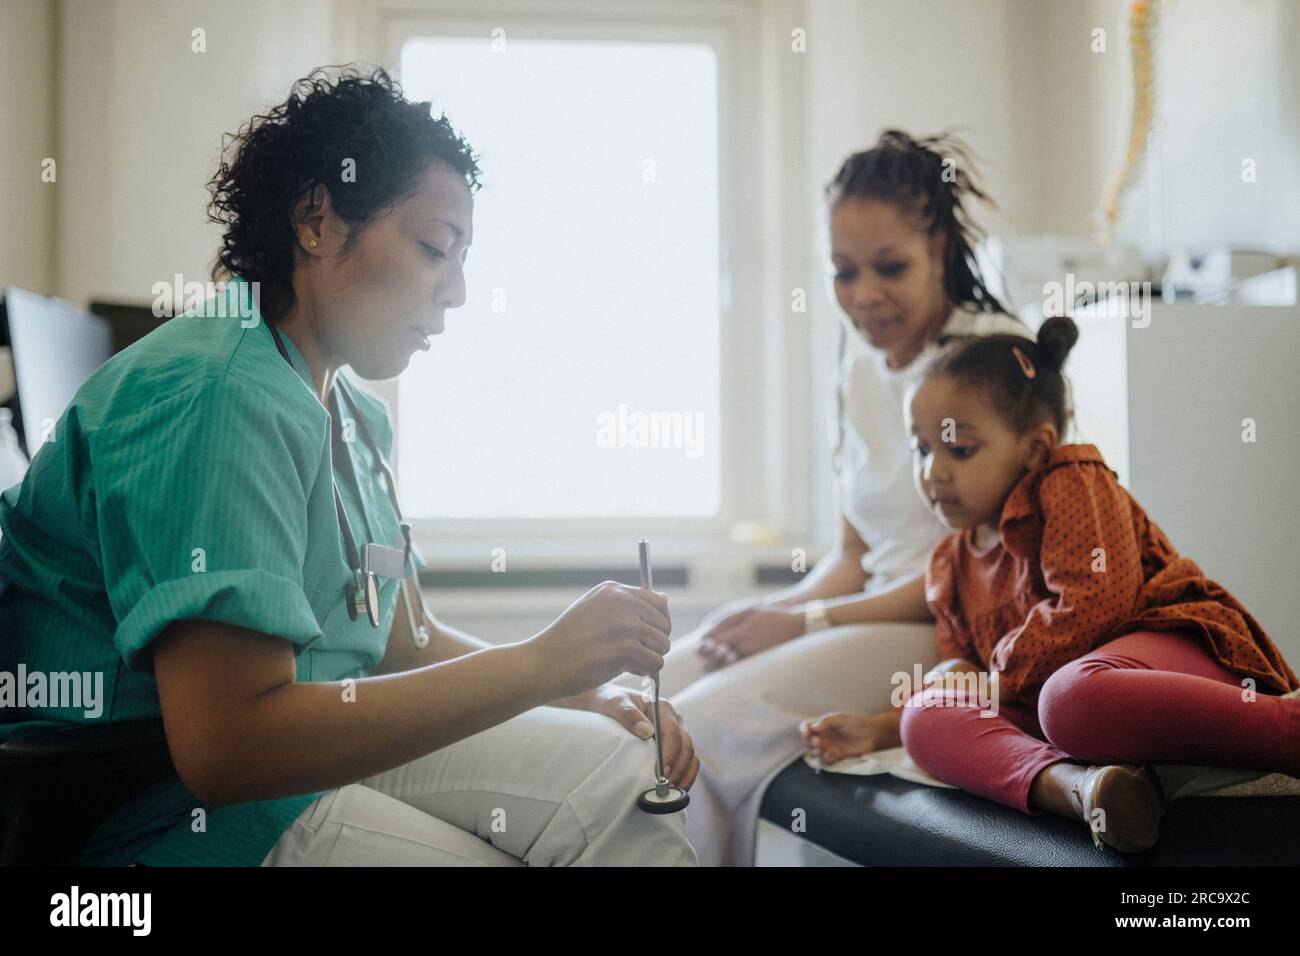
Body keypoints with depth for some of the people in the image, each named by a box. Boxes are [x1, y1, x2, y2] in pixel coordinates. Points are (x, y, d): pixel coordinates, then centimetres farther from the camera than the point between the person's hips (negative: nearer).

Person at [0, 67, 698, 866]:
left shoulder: (355, 417, 10)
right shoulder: (225, 400, -23)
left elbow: (405, 641, 14)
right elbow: (226, 744, -31)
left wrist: (593, 696, -3)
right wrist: (540, 663, -28)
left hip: (316, 746, 9)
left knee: (631, 774, -3)